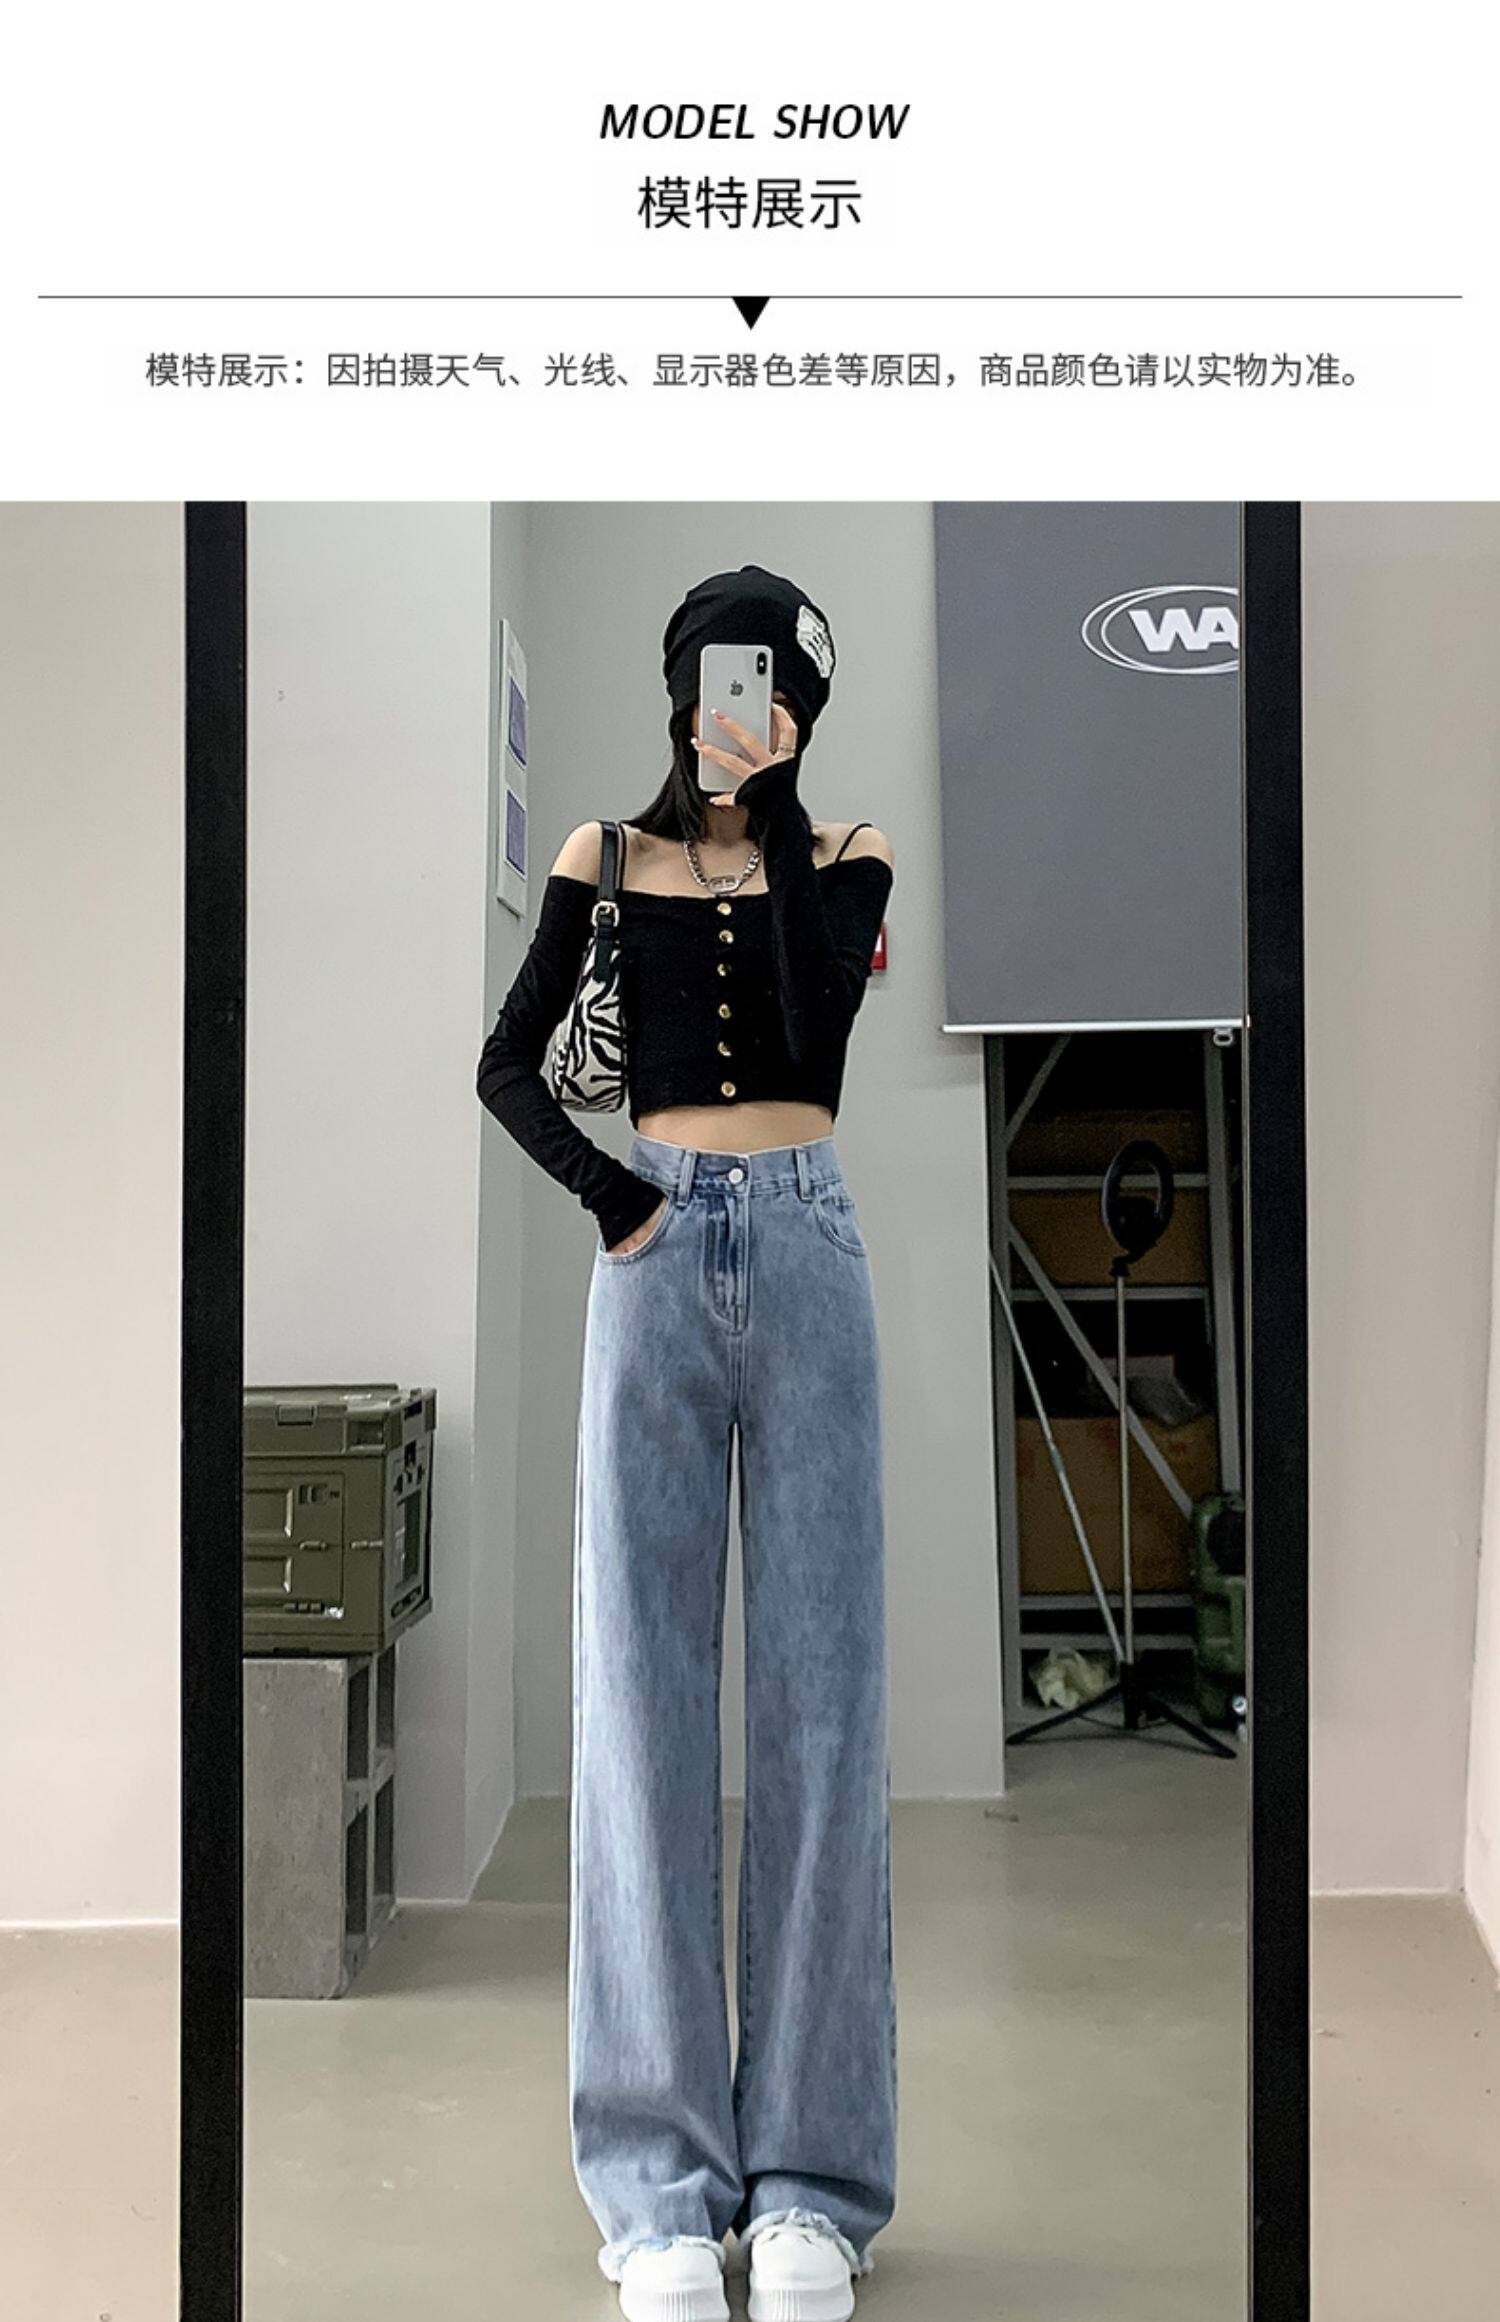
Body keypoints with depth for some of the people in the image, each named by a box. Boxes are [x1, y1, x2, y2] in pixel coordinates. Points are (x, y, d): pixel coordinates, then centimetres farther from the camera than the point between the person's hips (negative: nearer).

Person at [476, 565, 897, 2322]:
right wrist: (608, 1194, -7)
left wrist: (772, 813, -8)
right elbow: (507, 1065, 8)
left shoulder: (847, 851, 9)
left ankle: (812, 2179, 9)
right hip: (656, 1257, 0)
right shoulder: (611, 852, 10)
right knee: (641, 1686, -2)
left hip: (804, 1254, 0)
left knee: (820, 1690, -1)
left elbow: (814, 1025, -9)